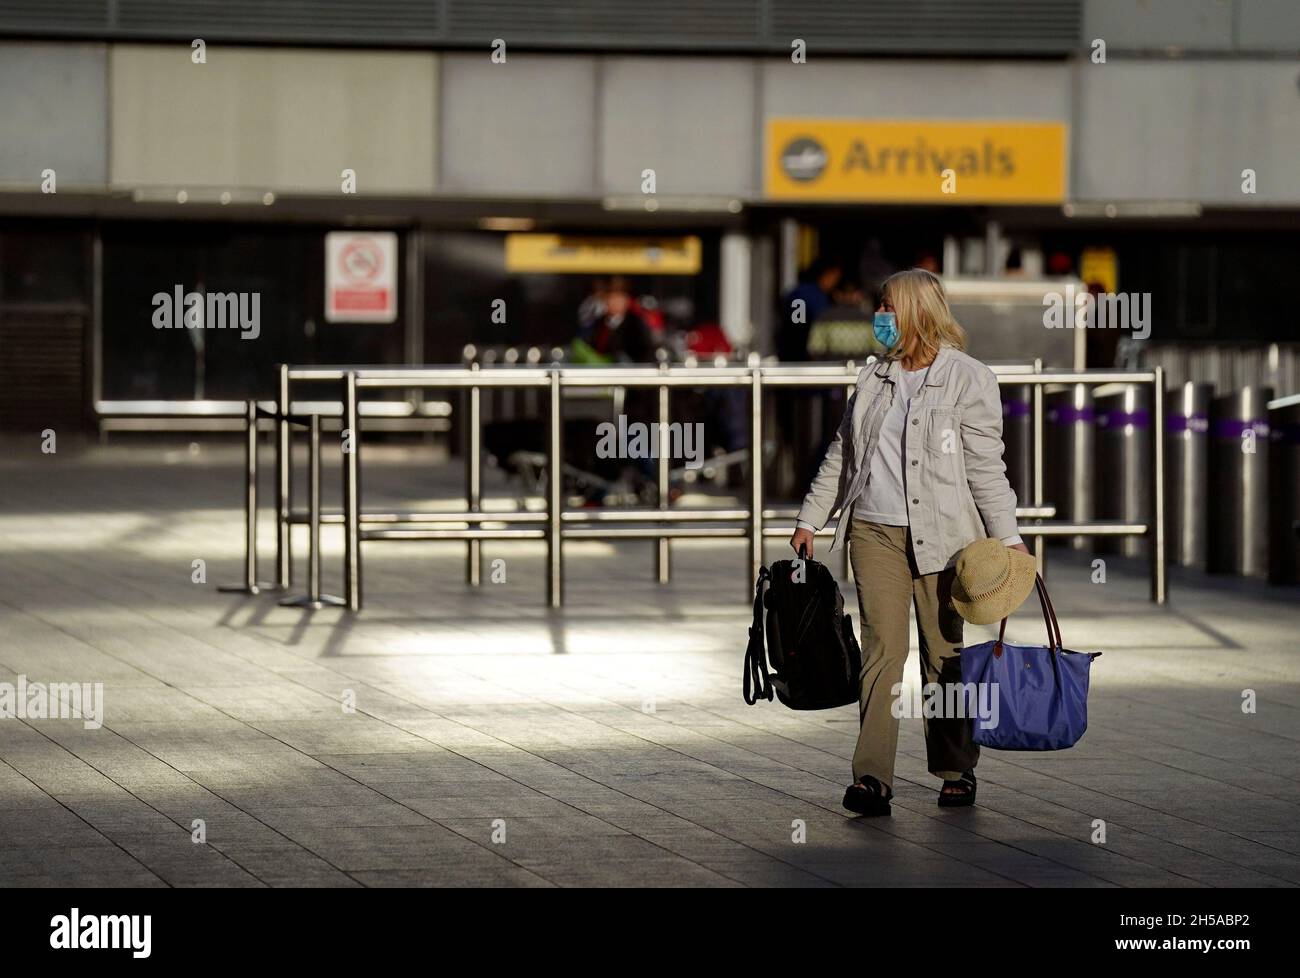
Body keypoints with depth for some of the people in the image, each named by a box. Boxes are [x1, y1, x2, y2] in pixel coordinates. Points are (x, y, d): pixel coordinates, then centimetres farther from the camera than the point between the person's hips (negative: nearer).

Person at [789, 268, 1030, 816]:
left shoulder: (968, 379, -2)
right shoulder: (873, 379, 14)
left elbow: (986, 467, -5)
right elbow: (841, 456, 21)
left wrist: (1007, 538, -11)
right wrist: (810, 519, 19)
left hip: (939, 535, -3)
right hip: (874, 533, 4)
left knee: (944, 653, 4)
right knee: (882, 648, -5)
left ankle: (956, 772, 18)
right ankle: (872, 778, -11)